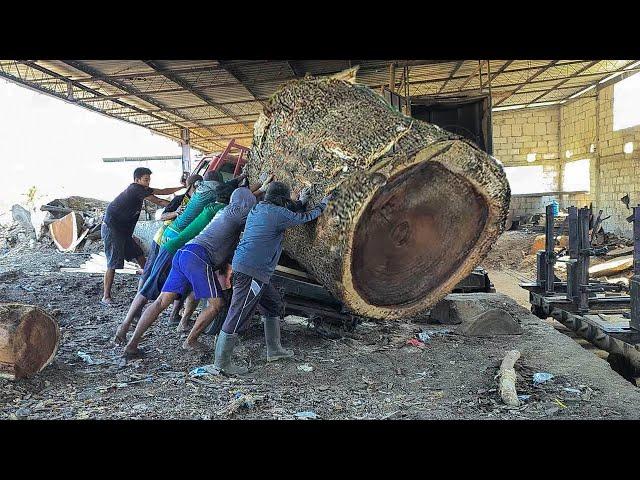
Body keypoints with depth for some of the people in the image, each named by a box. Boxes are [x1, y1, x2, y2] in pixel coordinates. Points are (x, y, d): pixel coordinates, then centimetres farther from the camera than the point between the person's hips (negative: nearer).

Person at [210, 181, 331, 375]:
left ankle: (274, 349, 30)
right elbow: (305, 218, 5)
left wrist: (300, 202, 36)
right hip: (252, 271, -10)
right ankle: (221, 363, -1)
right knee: (238, 315, -7)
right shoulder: (279, 214, -9)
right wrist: (322, 204, 21)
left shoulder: (257, 209, 16)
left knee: (273, 304, 20)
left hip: (242, 264, 10)